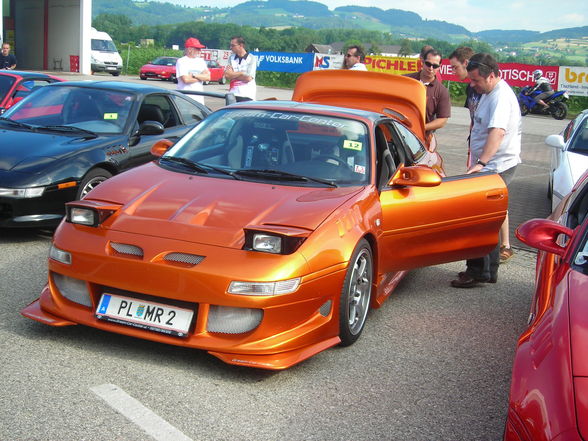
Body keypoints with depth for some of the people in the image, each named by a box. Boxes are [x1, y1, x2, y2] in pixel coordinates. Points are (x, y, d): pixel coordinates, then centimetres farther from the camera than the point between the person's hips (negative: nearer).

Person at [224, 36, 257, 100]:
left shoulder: (252, 58, -2)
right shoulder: (231, 58, 12)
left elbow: (248, 78, -12)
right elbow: (227, 76, 1)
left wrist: (233, 75, -3)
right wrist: (241, 73, -9)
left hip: (247, 95, -4)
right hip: (233, 94, 4)